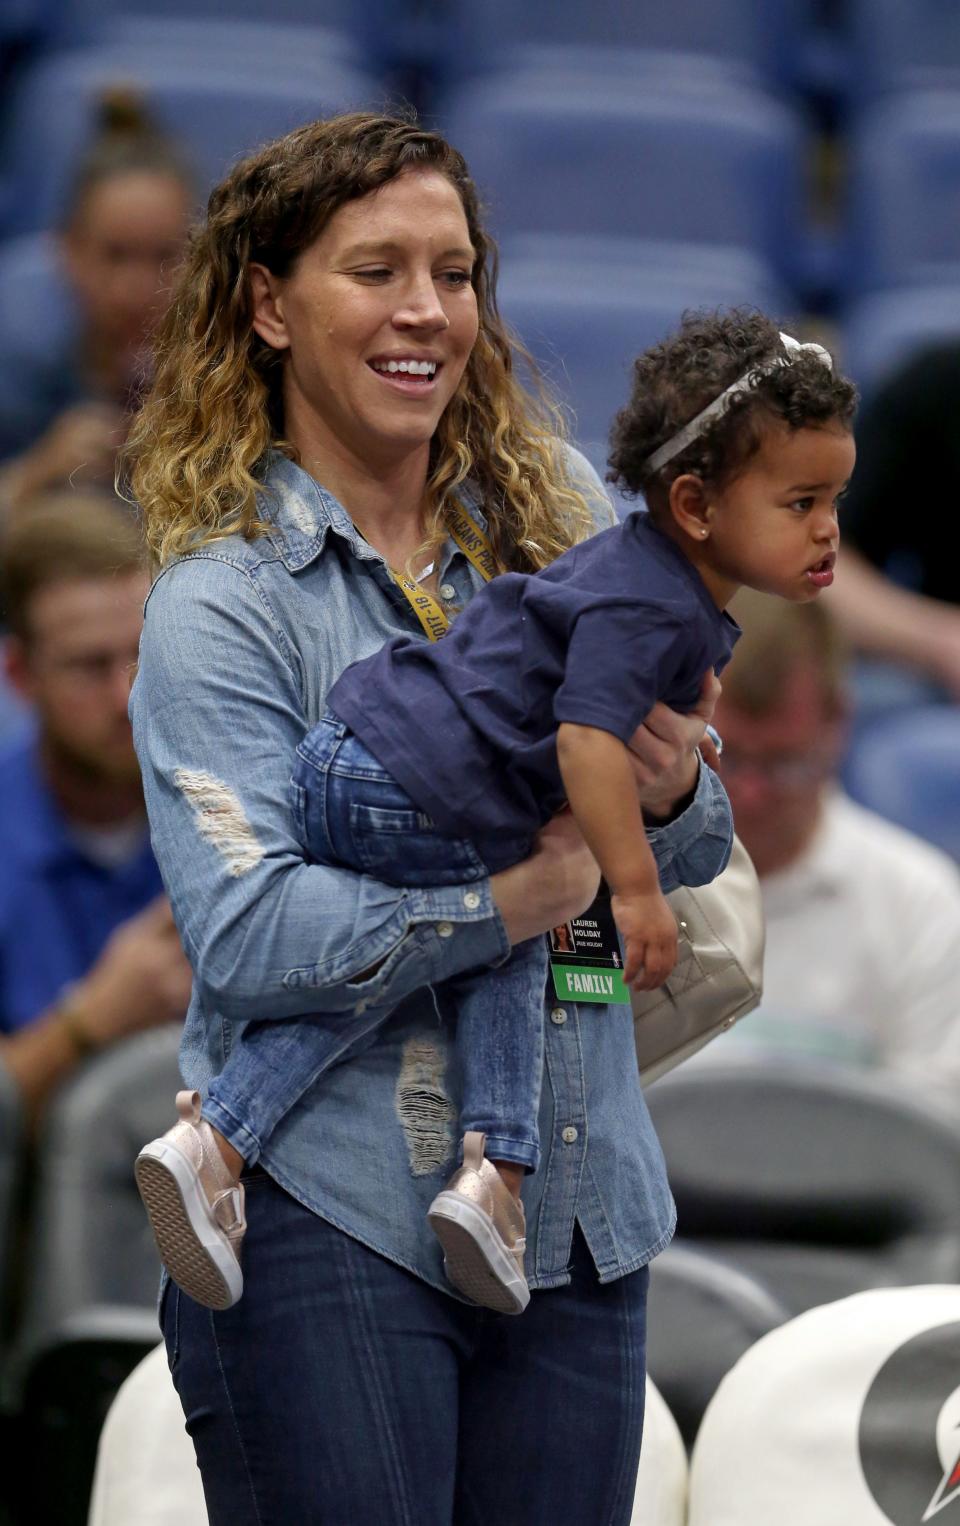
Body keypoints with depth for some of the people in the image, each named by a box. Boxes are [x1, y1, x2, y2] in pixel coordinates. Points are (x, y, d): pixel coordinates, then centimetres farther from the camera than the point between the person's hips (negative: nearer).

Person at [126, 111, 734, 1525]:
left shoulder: (557, 519, 9)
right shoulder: (224, 602, -6)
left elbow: (693, 844, 13)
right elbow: (247, 936, -17)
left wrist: (672, 795, -9)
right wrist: (514, 896, -24)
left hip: (574, 1216, 5)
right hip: (327, 1224, -5)